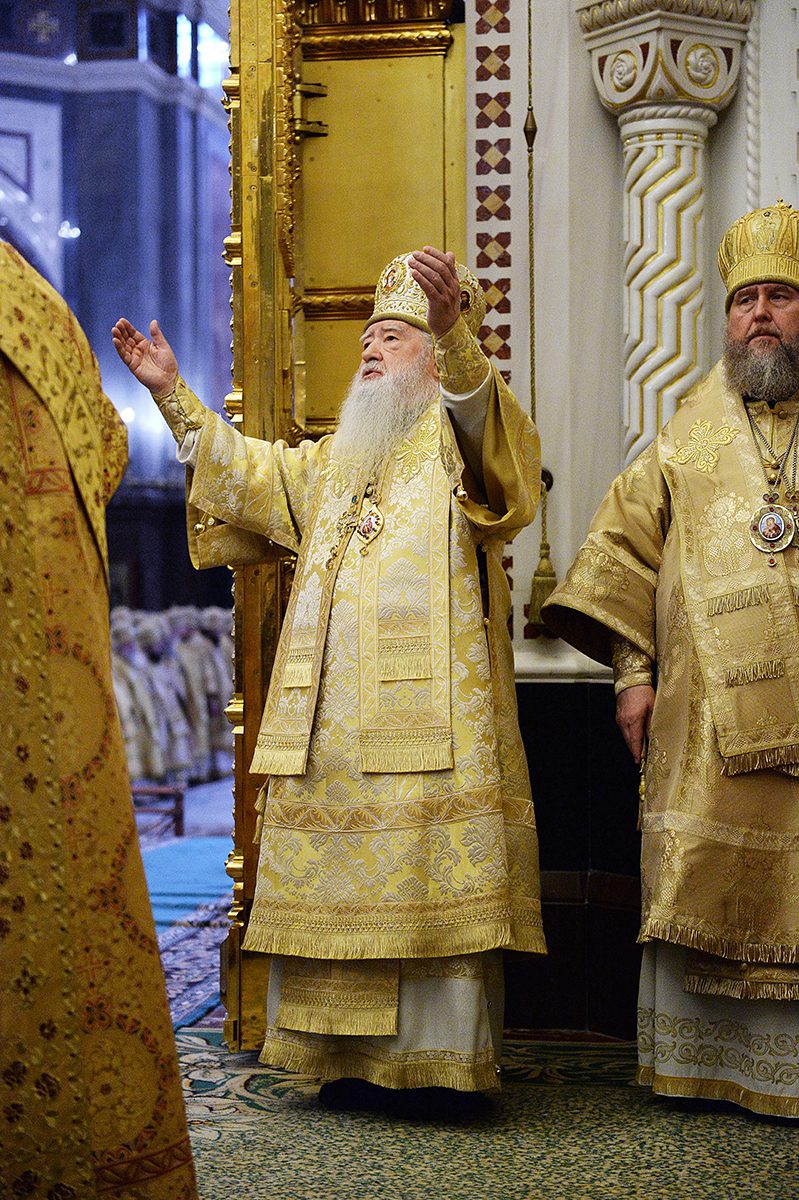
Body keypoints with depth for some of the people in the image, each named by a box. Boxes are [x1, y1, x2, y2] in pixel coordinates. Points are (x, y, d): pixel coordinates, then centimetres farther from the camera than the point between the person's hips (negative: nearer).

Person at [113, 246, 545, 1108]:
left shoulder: (457, 439, 5)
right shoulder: (329, 463, 27)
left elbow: (476, 412, -18)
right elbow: (242, 471, 34)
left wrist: (455, 330, -38)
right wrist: (172, 393, 26)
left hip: (430, 715, -6)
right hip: (333, 722, 6)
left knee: (432, 885, -8)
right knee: (337, 890, 5)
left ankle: (438, 1056, -1)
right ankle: (349, 1055, 12)